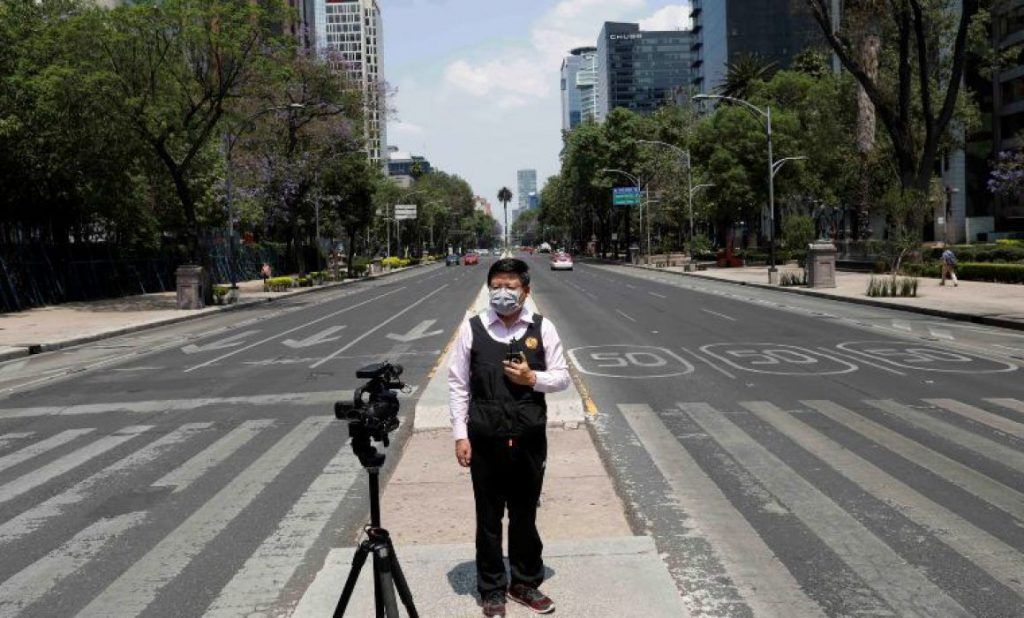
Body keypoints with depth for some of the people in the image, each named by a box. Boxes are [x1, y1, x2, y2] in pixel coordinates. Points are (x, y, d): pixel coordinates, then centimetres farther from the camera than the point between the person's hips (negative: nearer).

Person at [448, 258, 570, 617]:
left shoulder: (543, 328, -1)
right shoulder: (472, 329, -3)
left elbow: (562, 378, 5)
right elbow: (457, 384, -1)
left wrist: (532, 378, -14)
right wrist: (460, 435, -4)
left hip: (529, 439, 1)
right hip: (485, 440, -1)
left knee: (525, 516, 14)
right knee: (488, 518, 10)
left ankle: (525, 583, 33)